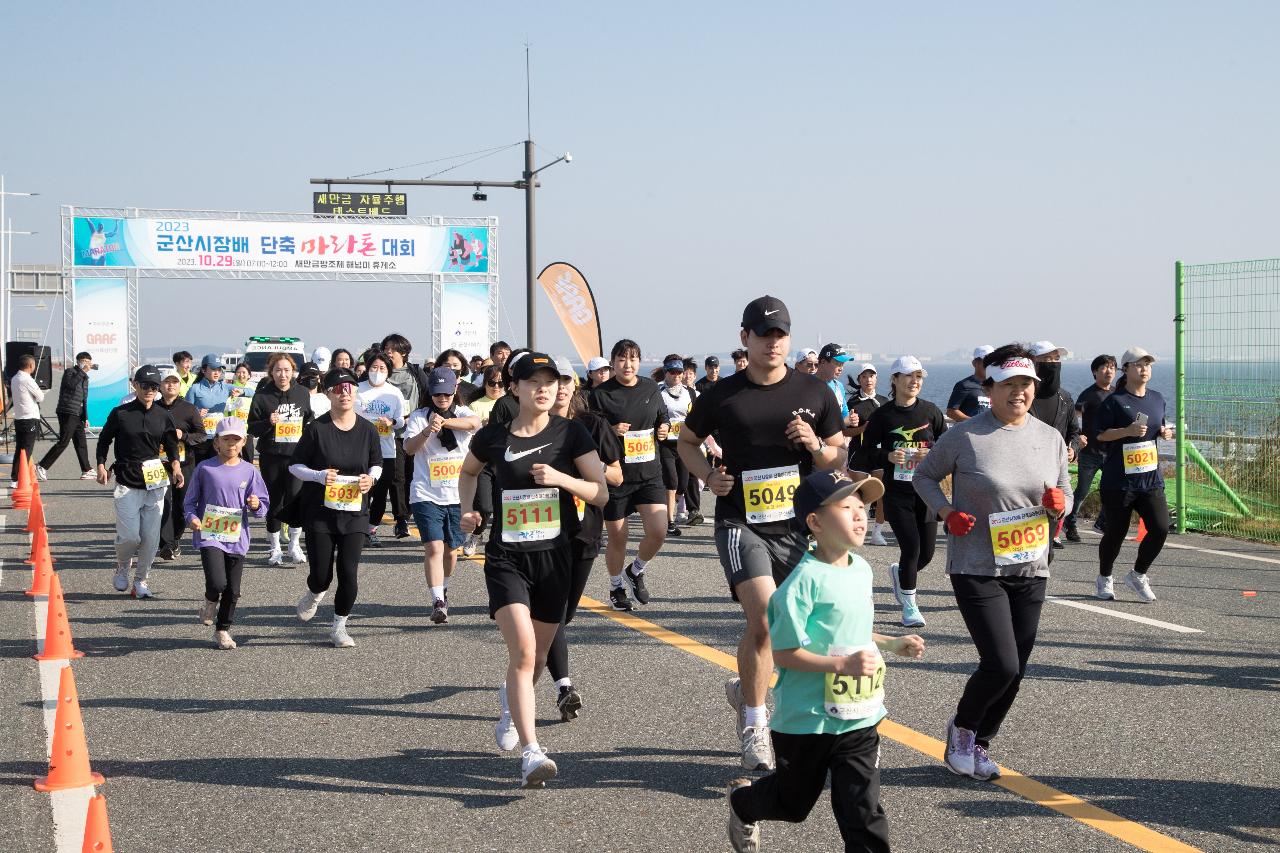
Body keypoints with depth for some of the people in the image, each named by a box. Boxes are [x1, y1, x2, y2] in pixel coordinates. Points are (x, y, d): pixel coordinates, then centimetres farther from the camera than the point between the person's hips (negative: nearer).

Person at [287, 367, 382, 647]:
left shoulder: (367, 430, 1)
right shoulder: (317, 429, -8)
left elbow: (377, 463, 16)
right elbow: (294, 465, -1)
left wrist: (371, 478, -6)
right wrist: (319, 476, -19)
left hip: (355, 512, 2)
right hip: (319, 511, -2)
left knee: (349, 572, -6)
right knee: (321, 574, 0)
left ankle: (339, 626, 14)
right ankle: (314, 595, 38)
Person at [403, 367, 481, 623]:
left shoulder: (462, 413, 4)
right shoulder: (419, 416, 1)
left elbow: (474, 423, -20)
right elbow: (409, 448, -14)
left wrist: (444, 421, -34)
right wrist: (428, 431, -32)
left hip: (457, 496, 2)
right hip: (426, 495, -2)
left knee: (450, 549, 13)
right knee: (434, 547, -16)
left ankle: (444, 589, 39)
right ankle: (438, 602, -19)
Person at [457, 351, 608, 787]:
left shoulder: (571, 434, -1)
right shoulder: (493, 437, 0)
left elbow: (601, 494, -3)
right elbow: (468, 472, 22)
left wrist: (561, 478, -19)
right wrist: (468, 510, 4)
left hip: (555, 556, 2)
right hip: (506, 558, -1)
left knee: (537, 658, 14)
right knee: (522, 649, -20)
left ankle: (510, 700, 50)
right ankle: (531, 753, -22)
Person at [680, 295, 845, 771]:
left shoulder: (814, 393, 4)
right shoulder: (722, 396, -1)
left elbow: (839, 463, 11)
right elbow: (687, 441, 15)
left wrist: (816, 446, -11)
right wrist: (707, 475, -3)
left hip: (796, 525, 3)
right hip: (740, 523, -3)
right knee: (765, 618, -20)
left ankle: (746, 690, 40)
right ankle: (753, 727, -5)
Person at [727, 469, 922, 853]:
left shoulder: (861, 569, 4)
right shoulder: (805, 581, -21)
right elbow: (783, 652, -21)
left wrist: (891, 643, 5)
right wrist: (843, 665, -28)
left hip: (858, 718, 5)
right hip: (807, 721, -5)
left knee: (863, 808, 1)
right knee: (793, 802, 18)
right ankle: (742, 800, 50)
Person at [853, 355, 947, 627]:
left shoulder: (930, 411, 4)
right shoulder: (882, 416, -2)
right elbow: (866, 454, 3)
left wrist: (932, 455, -11)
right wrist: (888, 456, -16)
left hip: (926, 491, 3)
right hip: (896, 492, -3)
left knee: (926, 552, 4)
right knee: (911, 547, -11)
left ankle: (899, 573, 39)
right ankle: (909, 605, 8)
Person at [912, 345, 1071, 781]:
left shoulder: (1050, 438, 6)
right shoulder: (964, 436, -10)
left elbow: (1066, 497, 15)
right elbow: (924, 475, 3)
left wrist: (1059, 504, -9)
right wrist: (946, 512, -14)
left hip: (1031, 570, 6)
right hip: (977, 569, -5)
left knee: (1014, 671, 9)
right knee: (1002, 664, -14)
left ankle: (978, 745, 29)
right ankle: (961, 728, 15)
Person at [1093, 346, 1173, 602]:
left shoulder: (1157, 398, 12)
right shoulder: (1115, 401, -7)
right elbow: (1099, 433, -8)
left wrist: (1165, 432, 3)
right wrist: (1128, 431, -20)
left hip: (1151, 478, 5)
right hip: (1119, 480, -5)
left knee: (1160, 528, -7)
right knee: (1116, 532, 6)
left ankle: (1137, 575, 15)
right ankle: (1104, 579, 29)